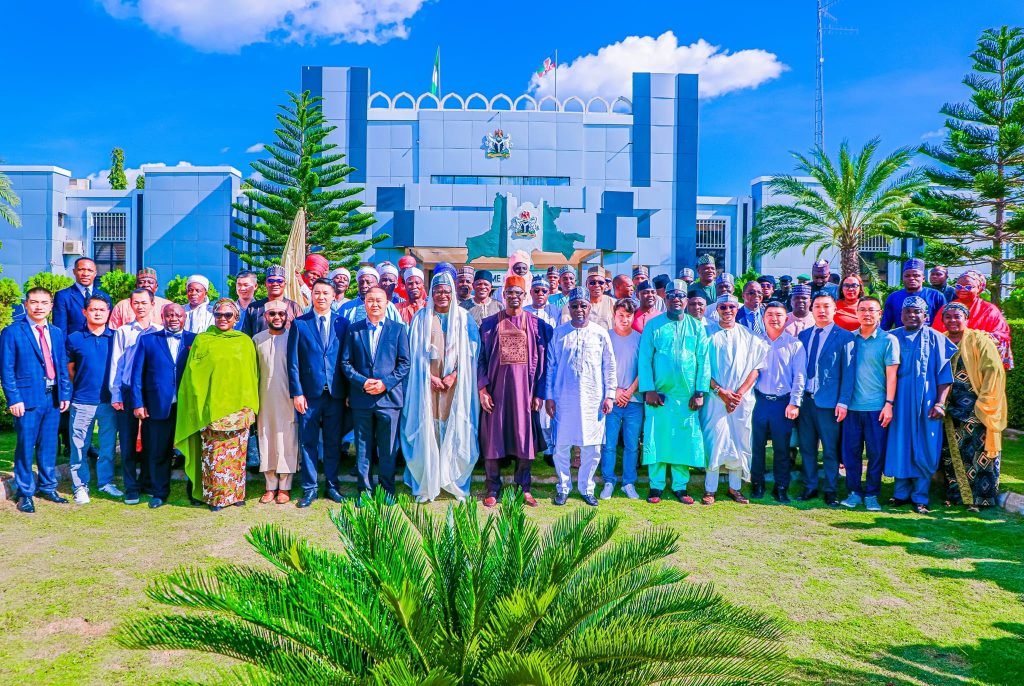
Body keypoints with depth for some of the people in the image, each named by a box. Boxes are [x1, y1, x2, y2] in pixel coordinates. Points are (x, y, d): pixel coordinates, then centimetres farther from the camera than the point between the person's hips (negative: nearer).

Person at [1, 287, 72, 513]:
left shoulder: (57, 333, 12)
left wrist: (65, 393, 4)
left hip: (53, 398, 5)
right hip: (28, 398, -4)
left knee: (49, 446, 13)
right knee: (25, 447, 4)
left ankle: (47, 487, 25)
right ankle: (25, 493, 15)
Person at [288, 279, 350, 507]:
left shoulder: (343, 323, 6)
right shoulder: (299, 324, 3)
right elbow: (293, 361, 0)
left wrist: (348, 392, 1)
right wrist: (296, 392, -6)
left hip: (336, 394, 1)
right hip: (309, 394, -1)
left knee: (333, 442, 10)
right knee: (308, 443, 5)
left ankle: (332, 485, 22)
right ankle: (309, 489, 16)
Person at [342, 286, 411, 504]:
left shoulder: (398, 329, 5)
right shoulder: (354, 330, 8)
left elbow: (404, 363, 1)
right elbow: (346, 363, 5)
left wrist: (386, 383, -12)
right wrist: (362, 382, -11)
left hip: (389, 397, -1)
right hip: (361, 398, 1)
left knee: (388, 449, 5)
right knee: (363, 448, 8)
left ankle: (387, 491, 17)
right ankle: (364, 490, 19)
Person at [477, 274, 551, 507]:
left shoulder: (536, 325, 4)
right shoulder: (489, 324, 4)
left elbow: (541, 361, 4)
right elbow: (481, 359, 3)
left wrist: (539, 393, -1)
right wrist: (482, 389, -6)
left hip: (524, 389, 0)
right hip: (496, 389, 0)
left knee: (525, 437, 5)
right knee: (493, 437, 3)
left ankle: (524, 487, 17)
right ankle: (493, 488, 13)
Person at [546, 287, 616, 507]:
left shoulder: (600, 333, 4)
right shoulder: (559, 333, 5)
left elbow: (609, 367, 7)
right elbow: (551, 366, 7)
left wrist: (609, 395, 1)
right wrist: (549, 396, 3)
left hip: (592, 399, 0)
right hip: (564, 398, 0)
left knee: (592, 448, 4)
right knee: (561, 446, 3)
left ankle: (586, 488, 20)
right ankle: (563, 488, 19)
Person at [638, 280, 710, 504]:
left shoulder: (697, 327, 8)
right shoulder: (653, 325, 3)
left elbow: (704, 360, 5)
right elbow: (644, 359, -1)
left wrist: (700, 392, -3)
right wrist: (648, 390, -10)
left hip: (687, 396, 1)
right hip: (659, 394, -1)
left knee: (685, 440, 4)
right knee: (656, 439, 1)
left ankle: (680, 487, 15)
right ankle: (656, 486, 11)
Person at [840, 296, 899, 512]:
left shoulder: (888, 340, 1)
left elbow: (891, 374, -3)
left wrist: (889, 403, -11)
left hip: (877, 407, -2)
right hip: (852, 405, 2)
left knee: (876, 453, 3)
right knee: (851, 451, 4)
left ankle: (871, 494, 14)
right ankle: (854, 492, 14)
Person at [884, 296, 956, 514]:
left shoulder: (935, 338, 2)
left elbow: (944, 374, 0)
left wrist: (940, 403, -9)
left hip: (926, 403, -2)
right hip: (899, 403, 2)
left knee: (924, 451, 1)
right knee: (899, 447, 5)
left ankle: (920, 497, 10)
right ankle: (901, 493, 16)